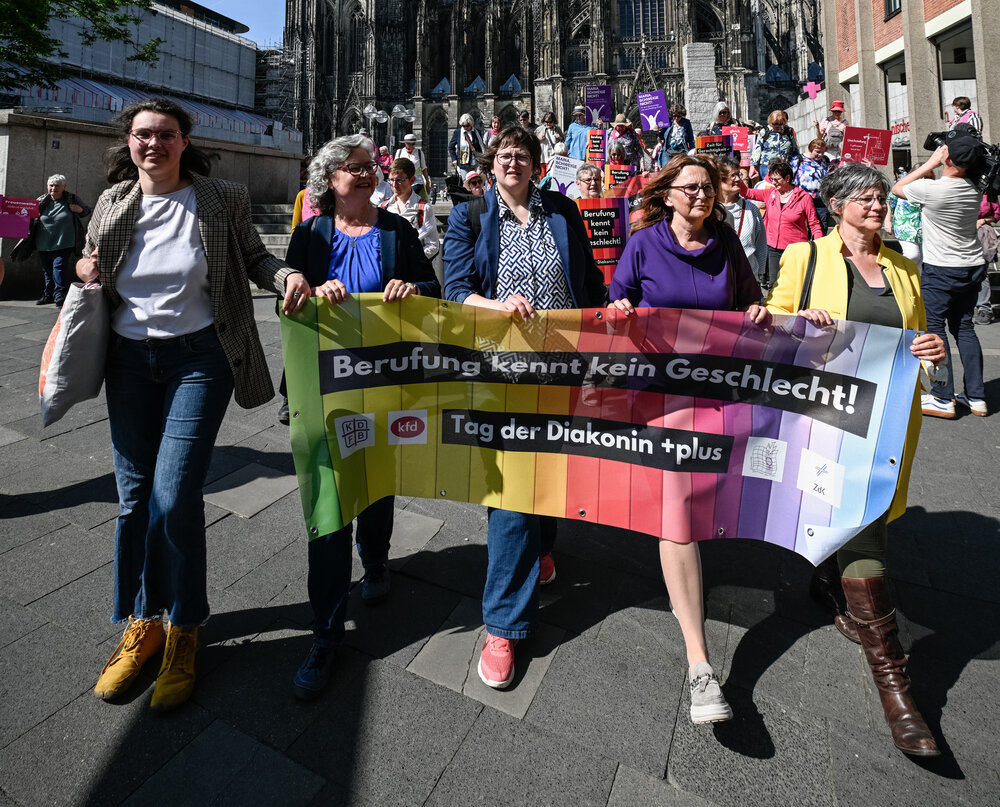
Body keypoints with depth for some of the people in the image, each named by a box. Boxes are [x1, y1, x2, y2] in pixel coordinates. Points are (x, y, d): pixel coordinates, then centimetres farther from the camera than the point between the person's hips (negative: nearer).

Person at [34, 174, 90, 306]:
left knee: (60, 269, -13)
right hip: (44, 245, 4)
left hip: (63, 245, -4)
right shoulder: (41, 201, 8)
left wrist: (80, 210, -9)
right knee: (47, 271, 13)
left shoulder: (72, 199, 2)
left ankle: (60, 295, -9)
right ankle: (48, 295, 24)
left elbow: (87, 211, 12)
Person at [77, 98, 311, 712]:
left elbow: (255, 257, 6)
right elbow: (94, 275, 22)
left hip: (198, 359, -4)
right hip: (130, 361, 5)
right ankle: (142, 623, 27)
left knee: (174, 494, -11)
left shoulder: (220, 202, -2)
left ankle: (183, 631, 12)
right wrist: (84, 274, -2)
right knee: (135, 495, 9)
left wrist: (288, 275, -15)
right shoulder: (112, 205, 8)